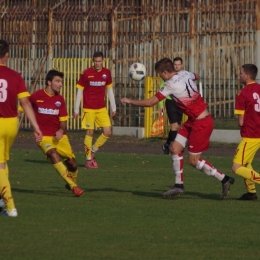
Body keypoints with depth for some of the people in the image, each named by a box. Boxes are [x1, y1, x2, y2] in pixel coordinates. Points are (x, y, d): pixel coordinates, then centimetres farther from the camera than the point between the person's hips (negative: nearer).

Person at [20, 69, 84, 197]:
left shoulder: (60, 99, 3)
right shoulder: (36, 96, -8)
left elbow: (63, 120, 5)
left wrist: (61, 130, -15)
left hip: (59, 136, 4)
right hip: (44, 137, -4)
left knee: (72, 164, -1)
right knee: (53, 155, -32)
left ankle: (71, 183, 33)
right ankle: (73, 186, -34)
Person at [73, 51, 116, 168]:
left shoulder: (106, 73, 4)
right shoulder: (86, 73, -7)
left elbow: (109, 90, 14)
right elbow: (79, 91, -2)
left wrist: (113, 107, 14)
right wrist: (76, 109, -3)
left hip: (102, 108, 4)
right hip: (89, 109, -4)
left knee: (108, 132, -4)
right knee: (90, 133, -3)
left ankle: (93, 151, 15)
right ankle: (88, 160, 6)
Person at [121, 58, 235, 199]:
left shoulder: (171, 85, -20)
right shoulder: (185, 74, 2)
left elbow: (150, 102, -15)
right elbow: (195, 76, 29)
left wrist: (129, 101, -2)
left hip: (201, 123, -9)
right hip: (192, 122, 9)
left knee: (193, 160, -1)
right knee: (175, 148, 6)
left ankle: (224, 179, 5)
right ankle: (179, 185, 11)